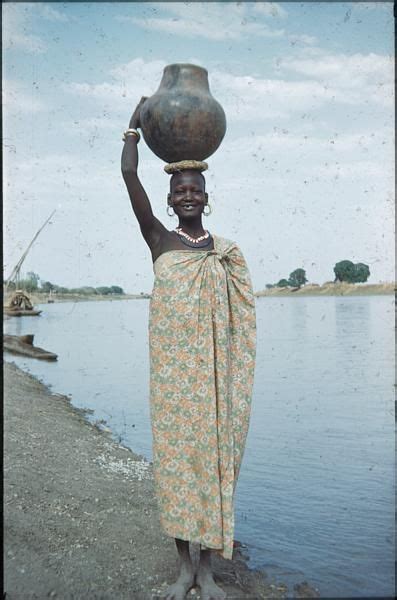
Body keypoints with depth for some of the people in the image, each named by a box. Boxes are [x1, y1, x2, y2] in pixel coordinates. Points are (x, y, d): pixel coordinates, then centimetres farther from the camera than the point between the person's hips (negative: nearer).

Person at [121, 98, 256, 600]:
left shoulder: (226, 251, 7)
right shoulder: (159, 240, 3)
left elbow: (238, 321, 8)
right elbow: (128, 174, -3)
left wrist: (235, 383, 4)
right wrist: (138, 119, 4)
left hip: (212, 372, 1)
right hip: (170, 370, 0)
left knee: (211, 457, 5)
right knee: (173, 457, 6)